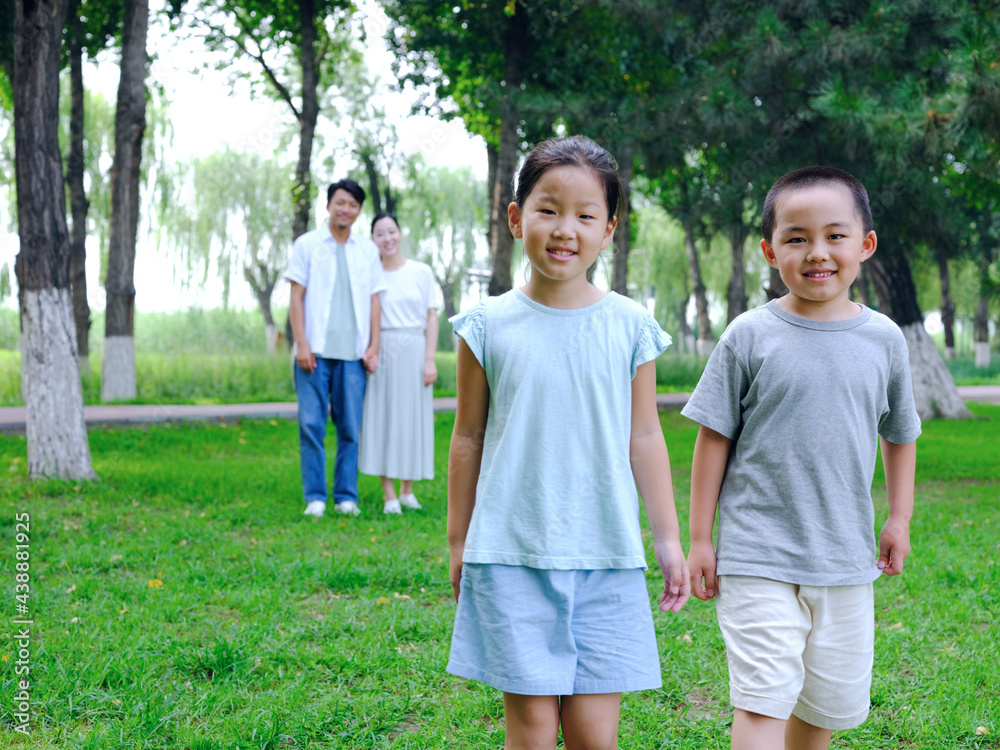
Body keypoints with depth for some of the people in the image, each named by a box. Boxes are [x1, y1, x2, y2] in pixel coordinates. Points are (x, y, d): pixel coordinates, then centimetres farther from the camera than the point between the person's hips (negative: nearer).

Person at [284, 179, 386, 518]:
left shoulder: (368, 250, 13)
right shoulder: (307, 244, 6)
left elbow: (374, 301, 13)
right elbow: (296, 297, 2)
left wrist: (374, 347, 4)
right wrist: (301, 344, -7)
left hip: (353, 353, 2)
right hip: (315, 350, -2)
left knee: (350, 426, 2)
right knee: (311, 424, -4)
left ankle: (346, 496, 10)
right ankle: (315, 497, 3)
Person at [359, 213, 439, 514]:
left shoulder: (422, 272, 4)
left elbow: (431, 317, 3)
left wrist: (429, 359, -4)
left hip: (413, 352, 1)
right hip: (381, 353, 0)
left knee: (413, 417, 4)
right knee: (382, 417, -1)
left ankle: (407, 490, 16)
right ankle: (389, 495, 4)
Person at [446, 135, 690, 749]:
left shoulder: (630, 327, 2)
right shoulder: (489, 326, 1)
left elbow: (645, 436, 9)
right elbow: (468, 438, 8)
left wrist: (668, 537, 10)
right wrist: (458, 541, 12)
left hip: (606, 559, 1)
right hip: (512, 555, -1)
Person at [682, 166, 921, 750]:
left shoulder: (884, 339, 3)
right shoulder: (750, 336, -6)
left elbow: (899, 433, 17)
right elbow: (714, 438, -1)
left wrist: (900, 518, 15)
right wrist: (700, 539, -1)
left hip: (846, 559, 4)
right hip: (759, 555, -4)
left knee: (830, 701, 13)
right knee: (762, 699, -10)